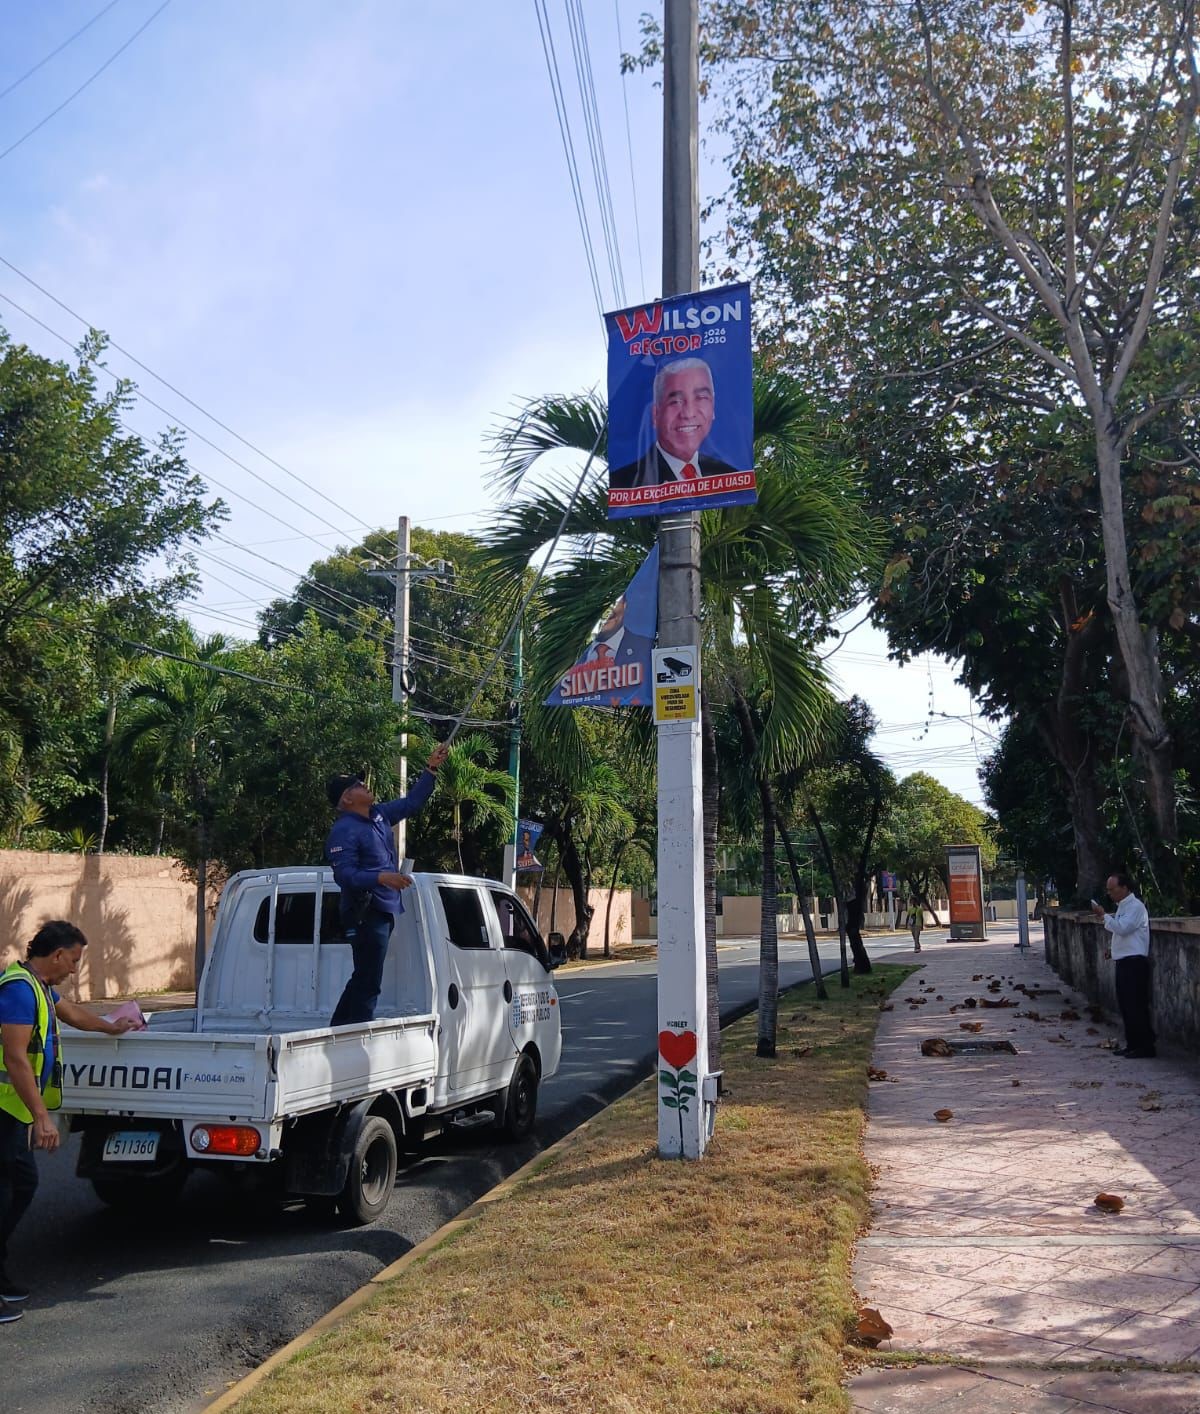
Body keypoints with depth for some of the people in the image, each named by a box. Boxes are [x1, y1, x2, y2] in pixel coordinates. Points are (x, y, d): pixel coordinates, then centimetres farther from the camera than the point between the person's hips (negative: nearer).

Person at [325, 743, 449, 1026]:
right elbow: (345, 874, -22)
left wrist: (431, 768, 20)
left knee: (363, 979, 17)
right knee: (368, 982, -9)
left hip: (384, 910, 10)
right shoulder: (343, 831, -14)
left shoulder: (378, 815, 13)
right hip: (365, 913, -10)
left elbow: (412, 802, 24)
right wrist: (381, 878, -35)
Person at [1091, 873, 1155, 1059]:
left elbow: (1122, 928, -25)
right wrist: (1112, 948, 13)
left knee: (1136, 1006, -8)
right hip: (1123, 962, 10)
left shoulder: (1135, 906, -13)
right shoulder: (1123, 906, 17)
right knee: (1125, 1005, 13)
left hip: (1134, 962, -10)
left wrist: (1103, 916, -18)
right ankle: (1132, 1044, 20)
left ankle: (1145, 1047, -4)